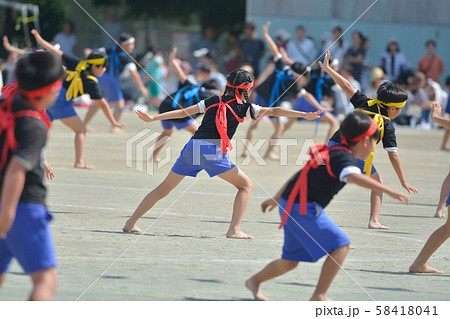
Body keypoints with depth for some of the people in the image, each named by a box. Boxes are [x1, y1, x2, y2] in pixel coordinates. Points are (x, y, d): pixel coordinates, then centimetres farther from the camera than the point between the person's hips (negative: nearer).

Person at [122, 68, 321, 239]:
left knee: (164, 189, 16)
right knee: (245, 185, 10)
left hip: (192, 147, 5)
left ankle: (131, 223, 16)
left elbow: (182, 112, 16)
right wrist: (305, 115, 2)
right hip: (212, 152, -5)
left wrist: (153, 118, 19)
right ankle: (234, 229, -2)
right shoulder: (243, 107, 5)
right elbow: (273, 111, 2)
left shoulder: (213, 102, 17)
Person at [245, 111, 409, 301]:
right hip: (303, 208, -10)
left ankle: (255, 281, 37)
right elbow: (354, 177, -37)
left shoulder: (333, 152, 15)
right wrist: (389, 192, -43)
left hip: (290, 205, 10)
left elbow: (302, 174, 23)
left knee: (290, 261, 21)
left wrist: (277, 198, 31)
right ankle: (319, 296, -10)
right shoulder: (344, 158, -14)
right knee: (341, 246, -11)